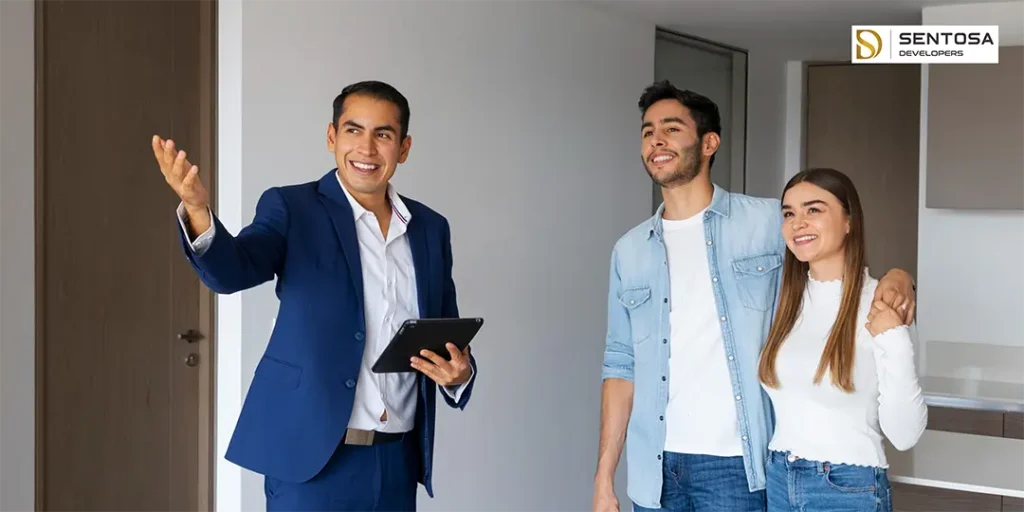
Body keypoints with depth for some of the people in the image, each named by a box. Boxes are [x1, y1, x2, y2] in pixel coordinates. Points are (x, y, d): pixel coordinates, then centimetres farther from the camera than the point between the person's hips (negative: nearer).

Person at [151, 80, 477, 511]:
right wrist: (197, 210, -41)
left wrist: (459, 372, -7)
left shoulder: (431, 229, 9)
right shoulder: (292, 209, -3)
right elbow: (232, 270, -21)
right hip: (313, 459, -4)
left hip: (397, 461, 4)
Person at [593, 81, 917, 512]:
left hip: (735, 463, -3)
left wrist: (897, 278, -18)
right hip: (653, 468, 3)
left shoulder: (770, 223, -1)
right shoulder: (629, 252, 8)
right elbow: (621, 366, 9)